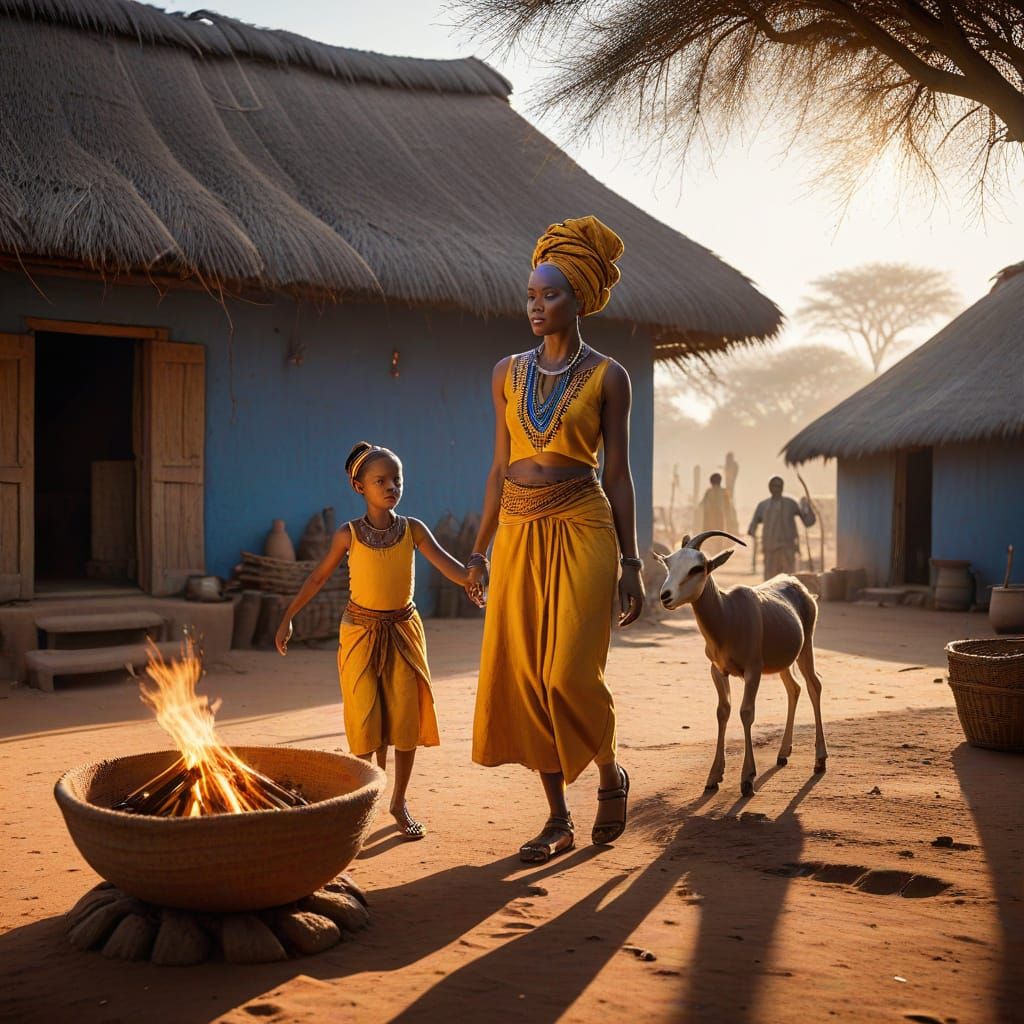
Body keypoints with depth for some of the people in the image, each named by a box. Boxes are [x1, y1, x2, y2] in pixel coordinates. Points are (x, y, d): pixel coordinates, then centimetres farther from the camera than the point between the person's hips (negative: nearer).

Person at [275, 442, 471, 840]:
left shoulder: (413, 530, -4)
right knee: (367, 719, -4)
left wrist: (476, 581, -36)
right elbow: (318, 577, 5)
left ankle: (399, 801, 16)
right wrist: (287, 619, 5)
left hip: (403, 631, 1)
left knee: (407, 715, 1)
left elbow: (447, 565, -15)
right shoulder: (349, 534, -5)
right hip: (361, 632, -1)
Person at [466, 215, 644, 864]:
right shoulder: (508, 373, 10)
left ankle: (611, 775, 22)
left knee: (571, 672, -9)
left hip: (582, 530, -4)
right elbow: (501, 467, 13)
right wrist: (480, 551, 11)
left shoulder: (607, 376, -1)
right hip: (519, 535, 4)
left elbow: (618, 473, -1)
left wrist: (631, 563, -3)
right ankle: (559, 821, 14)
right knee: (521, 676, 2)